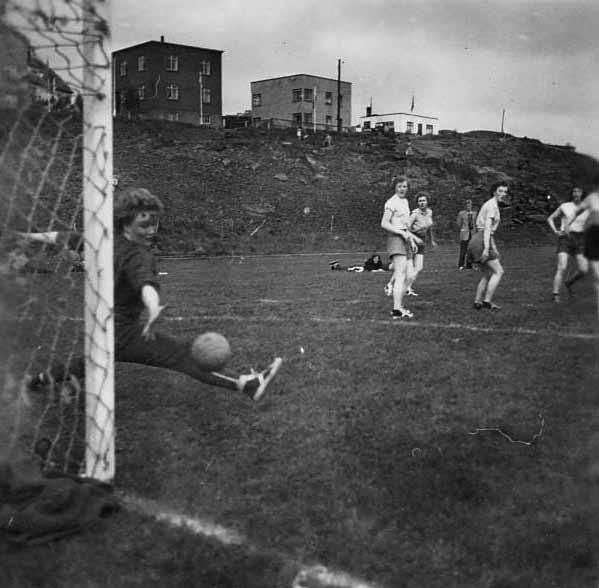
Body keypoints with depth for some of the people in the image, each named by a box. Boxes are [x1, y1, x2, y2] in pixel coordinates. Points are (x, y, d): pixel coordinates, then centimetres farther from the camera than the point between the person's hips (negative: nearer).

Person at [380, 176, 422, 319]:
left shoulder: (405, 201, 19)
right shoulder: (392, 202, -8)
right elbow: (384, 223, -16)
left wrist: (412, 239, 23)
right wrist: (402, 233, -22)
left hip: (404, 238, 9)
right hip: (395, 238, -9)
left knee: (403, 275, 10)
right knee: (401, 275, -18)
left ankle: (399, 307, 17)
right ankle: (397, 309, -23)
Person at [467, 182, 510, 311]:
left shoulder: (494, 205, 20)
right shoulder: (492, 205, -10)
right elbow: (487, 227, -20)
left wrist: (494, 249, 26)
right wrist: (486, 248, -26)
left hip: (478, 239, 10)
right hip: (483, 241, -10)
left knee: (487, 274, 13)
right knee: (498, 271, -8)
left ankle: (477, 301, 12)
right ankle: (487, 301, -11)